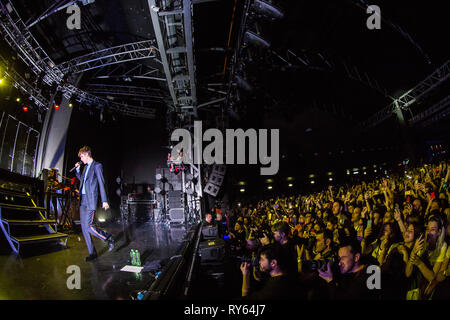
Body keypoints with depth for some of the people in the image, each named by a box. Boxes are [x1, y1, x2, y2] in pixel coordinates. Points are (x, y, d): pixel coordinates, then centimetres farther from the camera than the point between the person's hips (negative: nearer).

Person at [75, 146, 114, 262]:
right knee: (84, 227, 5)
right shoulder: (86, 167, 19)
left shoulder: (97, 166, -5)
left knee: (88, 226, -15)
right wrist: (77, 170, 17)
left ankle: (108, 237, 7)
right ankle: (92, 253, 11)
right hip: (82, 200, 8)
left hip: (91, 200, -8)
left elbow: (101, 184, -10)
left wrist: (104, 201, -14)